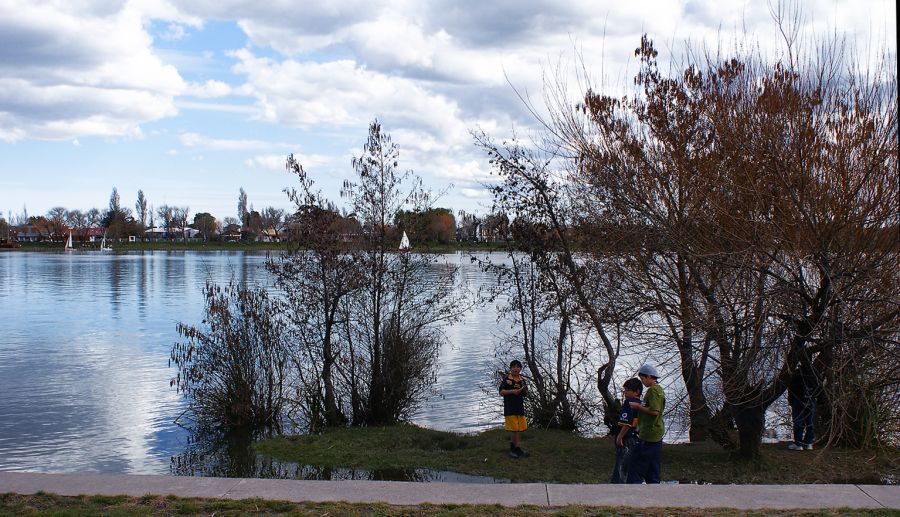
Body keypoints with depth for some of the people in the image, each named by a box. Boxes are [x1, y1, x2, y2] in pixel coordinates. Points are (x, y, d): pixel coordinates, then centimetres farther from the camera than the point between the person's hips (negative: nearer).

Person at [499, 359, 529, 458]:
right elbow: (501, 392, -10)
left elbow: (524, 394, 17)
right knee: (514, 428, -4)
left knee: (517, 428, 11)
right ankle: (516, 448, 3)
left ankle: (513, 447, 21)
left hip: (520, 406, 6)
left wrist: (525, 390, -5)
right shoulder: (506, 379, -6)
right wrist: (512, 391, -21)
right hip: (510, 408, -6)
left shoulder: (522, 380, 11)